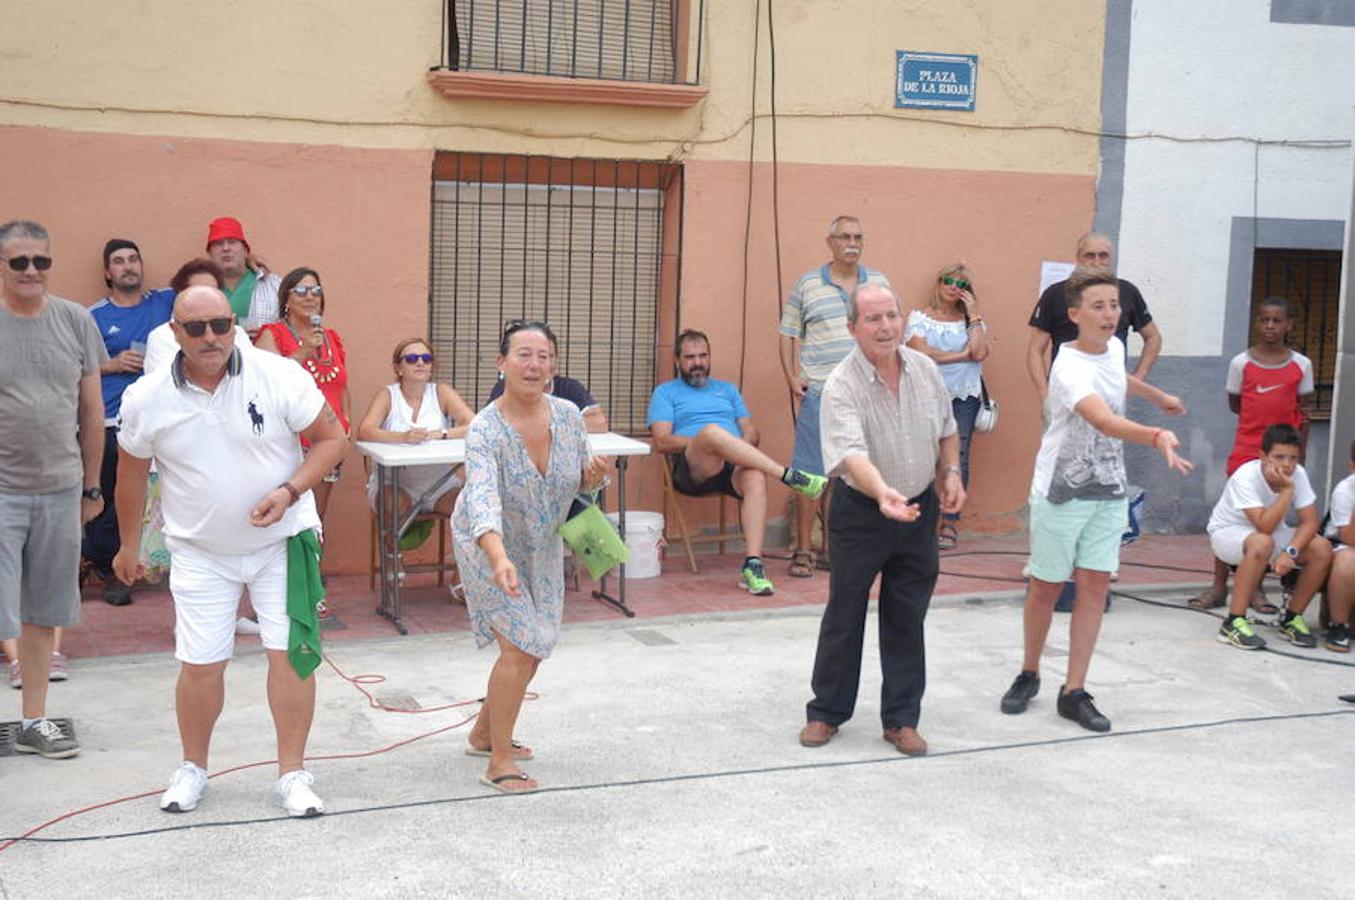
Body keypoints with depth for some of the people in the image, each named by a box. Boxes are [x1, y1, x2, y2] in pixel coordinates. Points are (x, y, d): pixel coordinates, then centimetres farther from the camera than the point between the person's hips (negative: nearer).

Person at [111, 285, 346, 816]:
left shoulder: (279, 377, -15)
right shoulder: (147, 399, -9)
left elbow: (332, 439, -7)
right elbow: (131, 473, 7)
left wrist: (290, 491, -21)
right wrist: (129, 546, 15)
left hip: (282, 540, -1)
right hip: (201, 550, 1)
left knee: (291, 653, -4)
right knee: (200, 663, 2)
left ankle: (292, 773, 9)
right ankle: (193, 768, 26)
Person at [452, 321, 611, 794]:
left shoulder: (569, 416, -14)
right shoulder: (485, 429, -30)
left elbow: (581, 484, 2)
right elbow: (483, 498, -44)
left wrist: (593, 476, -23)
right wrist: (500, 560, -60)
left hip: (541, 546, 6)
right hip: (490, 546, -6)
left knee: (533, 647, 16)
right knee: (520, 647, -13)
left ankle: (484, 733, 38)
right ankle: (499, 762, 2)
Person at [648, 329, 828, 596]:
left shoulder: (727, 390, 31)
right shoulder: (665, 392, 19)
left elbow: (752, 432, 21)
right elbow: (663, 441, 3)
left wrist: (738, 447, -4)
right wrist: (705, 442, -9)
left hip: (734, 465, 3)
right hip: (692, 469, -3)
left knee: (755, 477, -35)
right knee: (711, 431, -38)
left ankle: (752, 565, -43)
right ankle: (790, 476, -35)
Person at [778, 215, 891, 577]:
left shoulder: (879, 283, 11)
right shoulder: (807, 285, 4)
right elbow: (789, 335, 6)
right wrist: (792, 379, -4)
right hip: (818, 393, -3)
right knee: (811, 474, -2)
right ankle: (803, 550, 5)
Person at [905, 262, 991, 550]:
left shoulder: (971, 320, 12)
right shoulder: (919, 317, 7)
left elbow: (980, 352, -6)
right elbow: (919, 352, -10)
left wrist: (973, 313, -2)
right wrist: (962, 355, -4)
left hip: (965, 397, 2)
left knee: (958, 459, -2)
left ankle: (950, 523, 5)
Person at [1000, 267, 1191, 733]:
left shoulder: (1113, 347, 1)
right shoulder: (1070, 367, -25)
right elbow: (1104, 421, -43)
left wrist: (1158, 396, 44)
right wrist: (1157, 437, -58)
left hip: (1109, 491, 6)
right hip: (1062, 491, -6)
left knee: (1095, 586, 2)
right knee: (1046, 586, 7)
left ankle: (1074, 691, 8)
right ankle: (1029, 676, 28)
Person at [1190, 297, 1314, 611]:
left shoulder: (1301, 365, 2)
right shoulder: (1241, 363, -1)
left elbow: (1304, 410, 7)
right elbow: (1235, 404, 7)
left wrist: (1299, 455, 3)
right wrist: (1268, 413, -4)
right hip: (1246, 451, -1)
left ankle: (1256, 588, 14)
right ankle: (1219, 585, 5)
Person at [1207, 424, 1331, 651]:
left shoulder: (1298, 474, -16)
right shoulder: (1246, 477, -30)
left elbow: (1309, 522, -16)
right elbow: (1264, 526, -38)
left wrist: (1290, 552, -32)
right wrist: (1287, 490, -37)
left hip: (1271, 533, 6)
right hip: (1228, 532, -5)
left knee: (1322, 549, -18)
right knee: (1262, 543, -40)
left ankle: (1291, 618, -1)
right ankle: (1233, 622, -31)